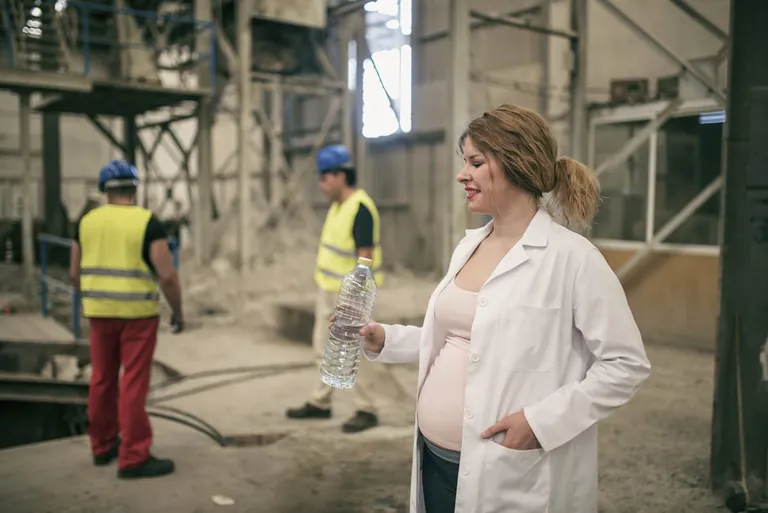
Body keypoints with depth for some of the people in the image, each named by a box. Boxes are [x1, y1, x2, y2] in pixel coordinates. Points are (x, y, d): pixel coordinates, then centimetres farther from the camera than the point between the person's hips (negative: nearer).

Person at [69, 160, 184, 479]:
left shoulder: (87, 221, 4)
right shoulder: (148, 222, -10)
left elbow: (75, 273, 9)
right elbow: (167, 276, -14)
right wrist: (178, 311, -1)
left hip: (100, 312, 5)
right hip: (137, 313, -5)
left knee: (102, 380, 16)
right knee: (133, 385, -1)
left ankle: (102, 447, 28)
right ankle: (133, 458, 3)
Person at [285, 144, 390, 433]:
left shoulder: (360, 209, -21)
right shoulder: (338, 205, 8)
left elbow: (365, 258, -24)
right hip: (328, 288, 10)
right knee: (323, 347, 17)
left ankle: (366, 411, 12)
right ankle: (320, 404, 31)